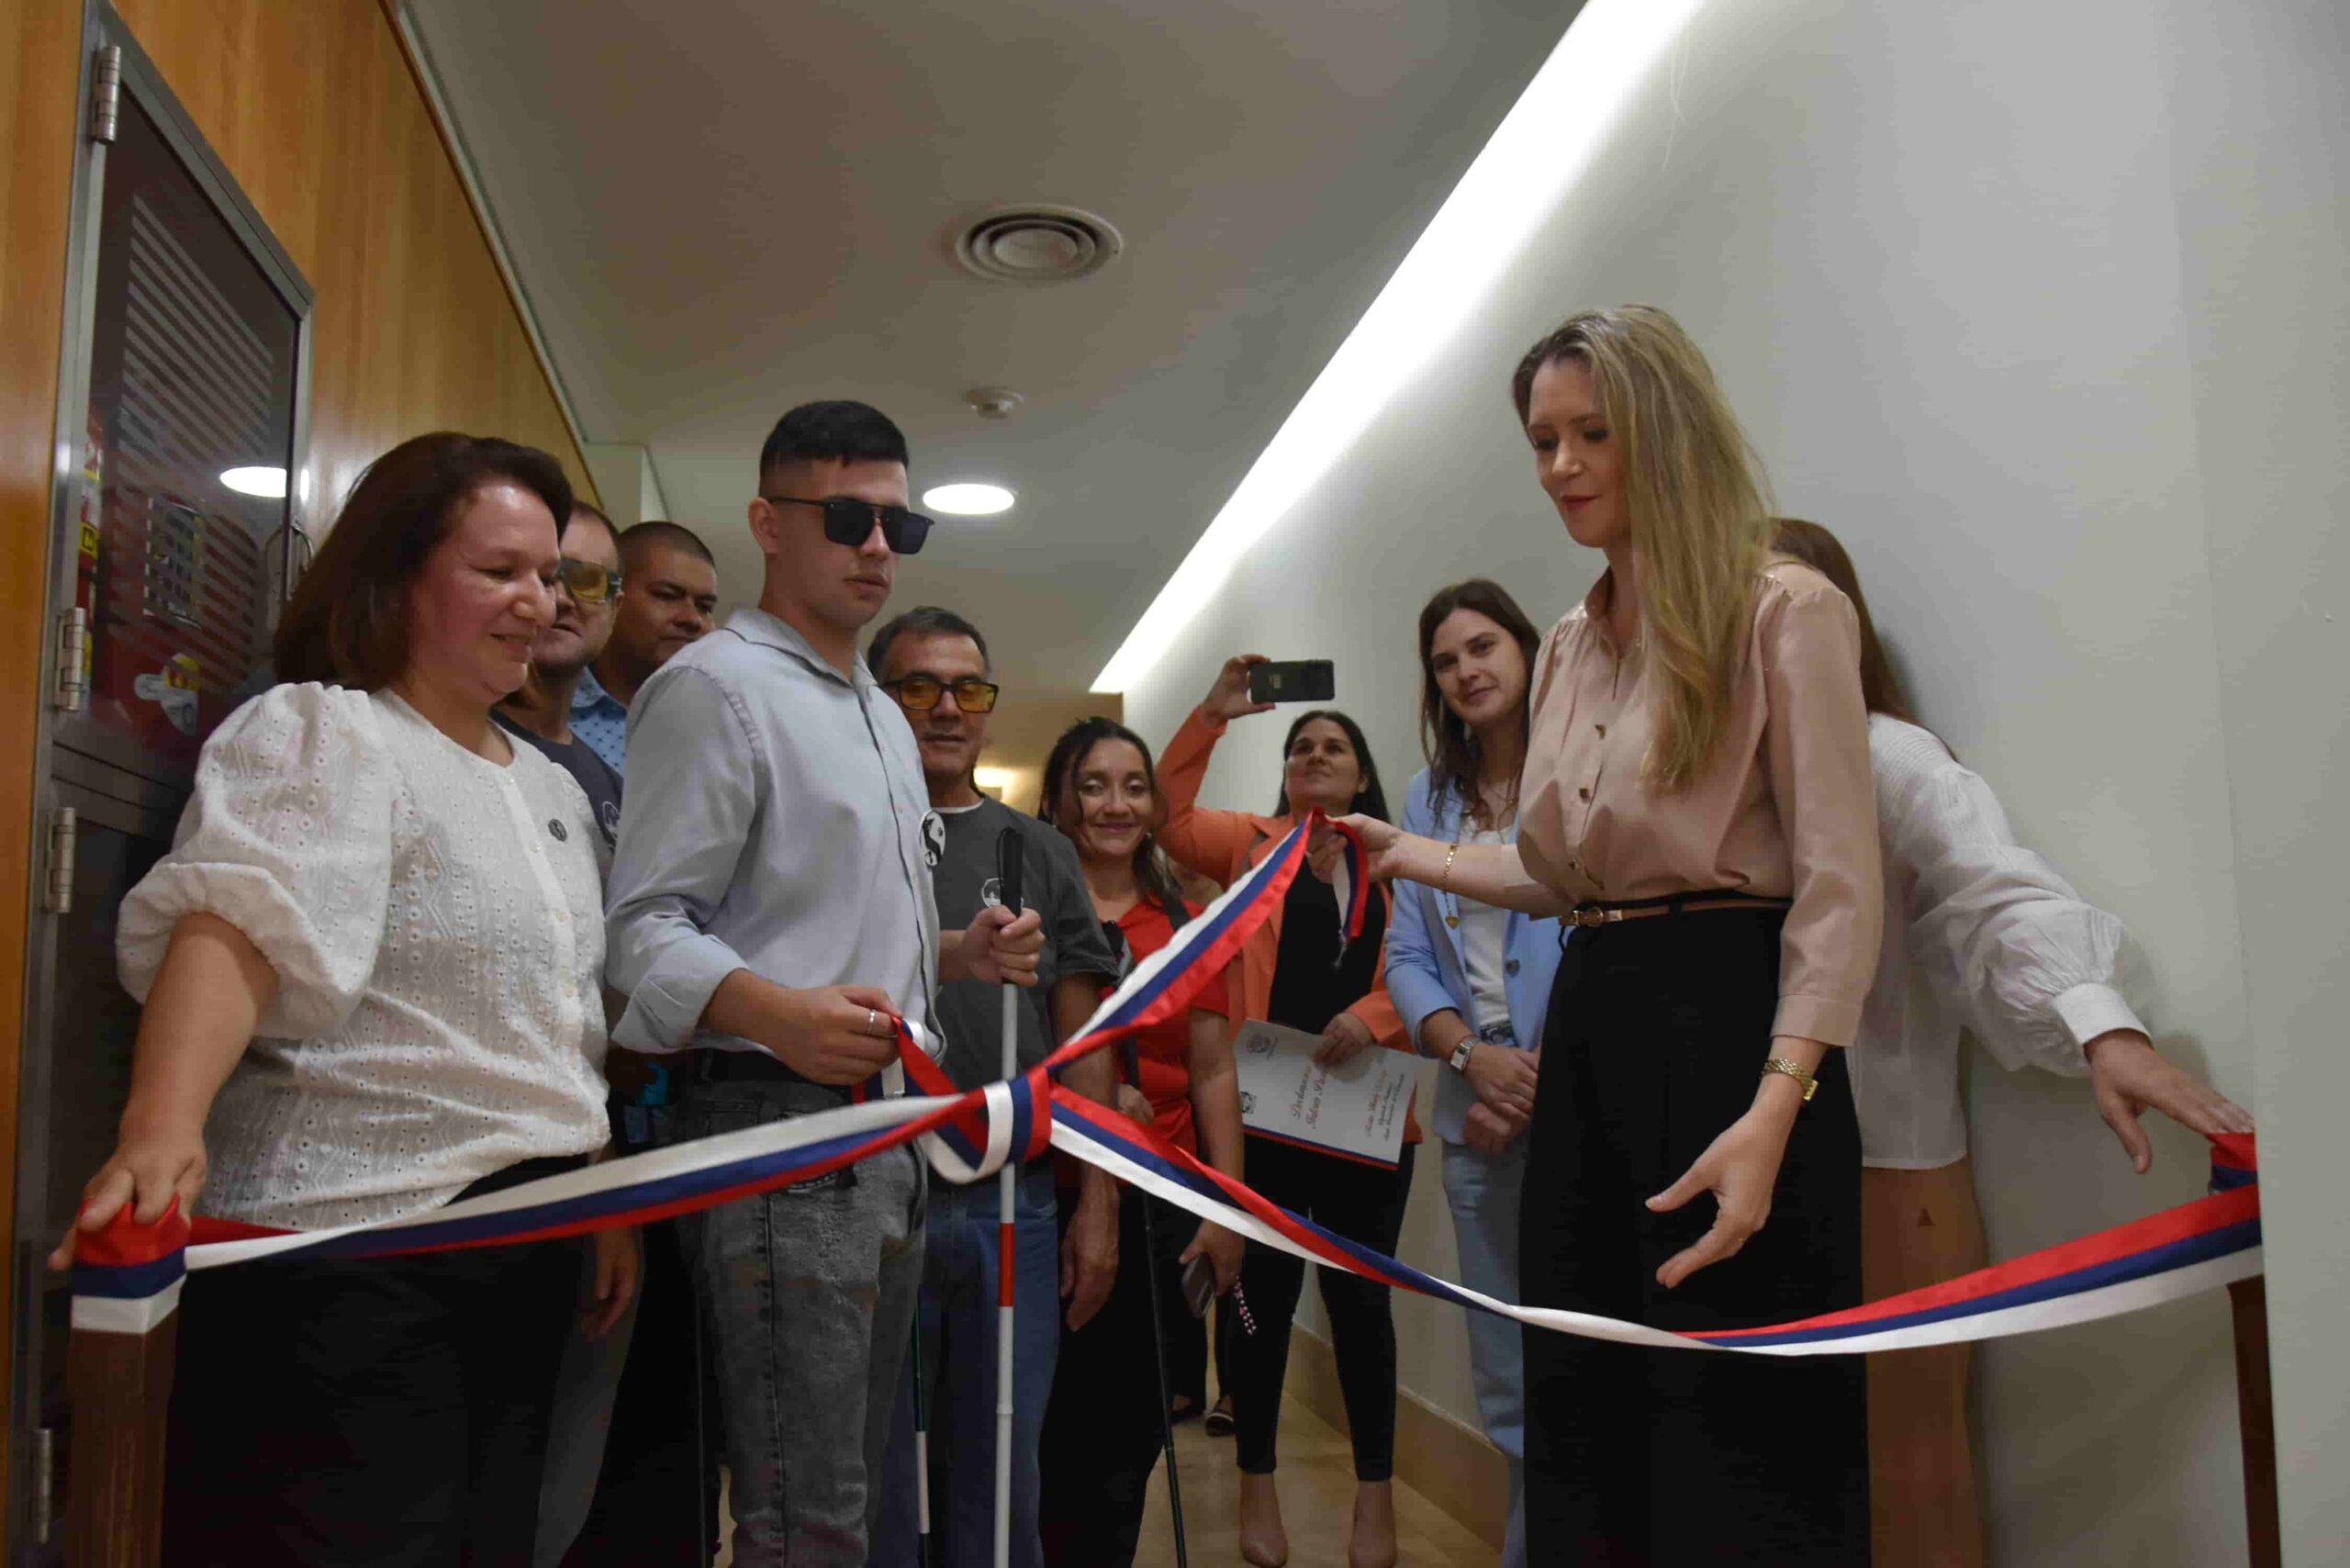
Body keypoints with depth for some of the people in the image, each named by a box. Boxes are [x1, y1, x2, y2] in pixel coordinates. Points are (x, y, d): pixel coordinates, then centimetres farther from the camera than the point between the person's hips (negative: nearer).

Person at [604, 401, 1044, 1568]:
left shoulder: (883, 715, 21)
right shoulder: (716, 685, -7)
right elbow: (645, 925, -16)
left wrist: (957, 956, 10)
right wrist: (781, 1015, -33)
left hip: (894, 1133, 9)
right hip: (778, 1124, -9)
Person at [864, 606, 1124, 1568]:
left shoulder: (1037, 853, 11)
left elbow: (1082, 1038, 9)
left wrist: (1099, 1203, 4)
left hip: (1015, 1208, 3)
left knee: (1000, 1483, 12)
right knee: (873, 1490, 8)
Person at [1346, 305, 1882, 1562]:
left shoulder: (1783, 611, -6)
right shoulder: (1568, 649, 16)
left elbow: (1838, 887, -13)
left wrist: (1774, 1107, -23)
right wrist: (1413, 857, 19)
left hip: (1729, 1019, -7)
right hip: (1592, 1022, 7)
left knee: (1739, 1455, -3)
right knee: (1584, 1413, 12)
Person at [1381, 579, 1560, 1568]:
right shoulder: (1429, 799, 13)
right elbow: (1408, 957, 9)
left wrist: (1549, 1081, -14)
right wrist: (1471, 1055, -8)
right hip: (1479, 1118, 5)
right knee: (1509, 1387, 13)